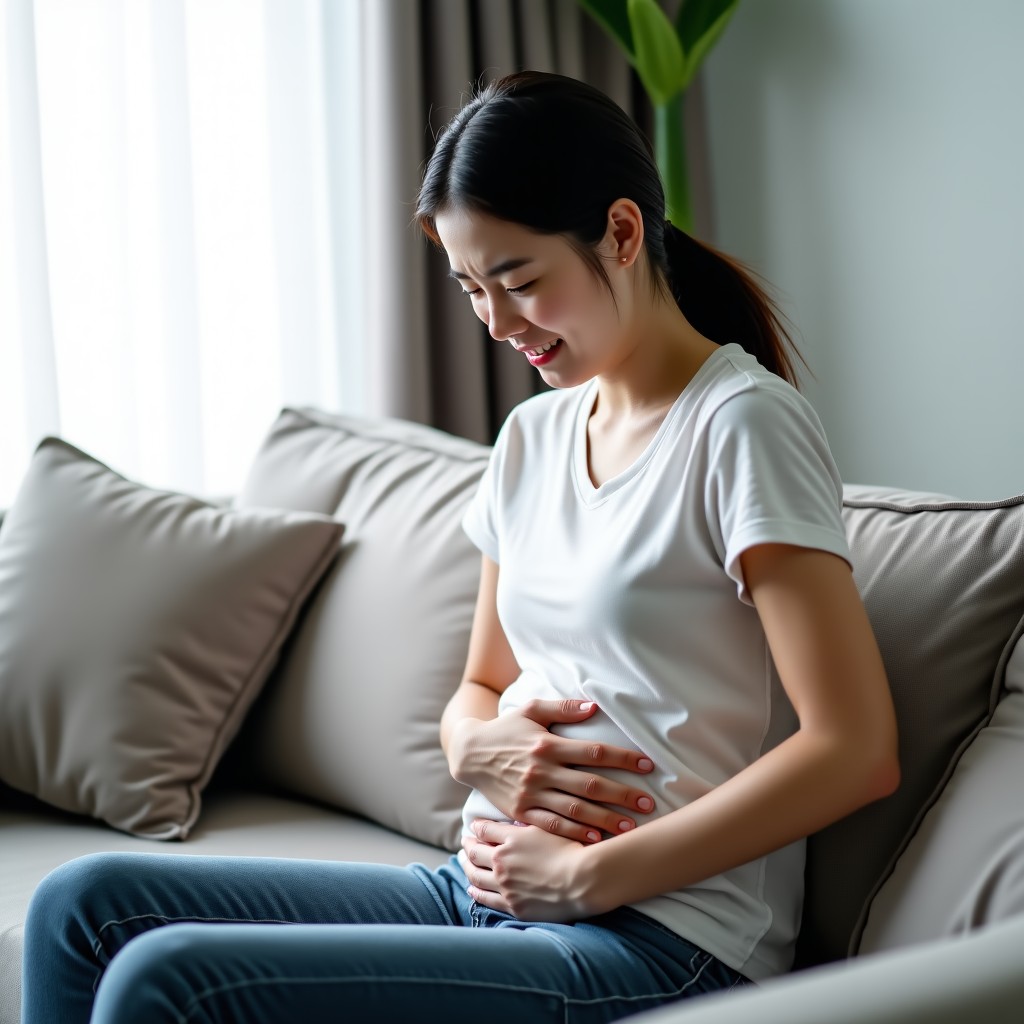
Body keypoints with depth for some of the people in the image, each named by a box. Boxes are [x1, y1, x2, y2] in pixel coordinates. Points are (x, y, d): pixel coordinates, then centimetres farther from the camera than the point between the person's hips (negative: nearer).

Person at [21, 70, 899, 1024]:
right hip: (487, 887, 8)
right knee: (84, 905, -1)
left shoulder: (740, 425, -10)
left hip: (650, 941, -8)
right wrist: (480, 745, -3)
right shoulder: (533, 435, 14)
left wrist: (588, 874, -16)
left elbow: (857, 752, -17)